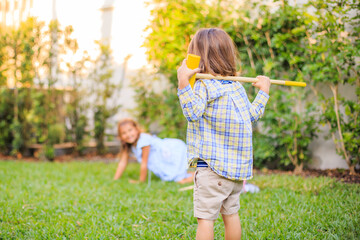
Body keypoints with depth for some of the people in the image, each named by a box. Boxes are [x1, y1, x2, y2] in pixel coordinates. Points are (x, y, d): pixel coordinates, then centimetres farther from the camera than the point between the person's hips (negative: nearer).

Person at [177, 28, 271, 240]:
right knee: (231, 213, 18)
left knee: (205, 217, -3)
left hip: (212, 166, -8)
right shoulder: (238, 87, 10)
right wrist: (264, 91, 32)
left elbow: (193, 112, -25)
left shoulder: (205, 85, -12)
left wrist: (184, 82, -28)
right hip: (238, 165, 8)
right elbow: (252, 115, 18)